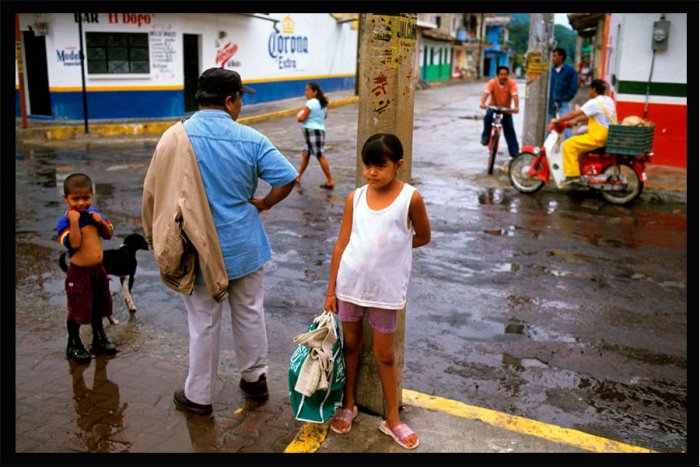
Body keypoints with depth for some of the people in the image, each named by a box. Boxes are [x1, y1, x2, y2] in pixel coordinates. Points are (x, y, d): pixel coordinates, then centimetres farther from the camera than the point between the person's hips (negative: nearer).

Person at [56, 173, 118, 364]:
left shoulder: (94, 212, 3)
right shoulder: (65, 221, -15)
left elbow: (108, 235, 7)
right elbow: (74, 244, -27)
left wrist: (101, 222, -10)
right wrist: (74, 221, -31)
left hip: (98, 270, 6)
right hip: (79, 273, -6)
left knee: (98, 307, 21)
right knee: (77, 311, 6)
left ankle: (99, 339, 40)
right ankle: (74, 345, 25)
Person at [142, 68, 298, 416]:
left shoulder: (175, 138, -10)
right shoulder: (250, 139, -9)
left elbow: (153, 192, -7)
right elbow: (287, 179, -10)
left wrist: (158, 239, 7)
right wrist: (264, 203, 8)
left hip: (200, 250, -1)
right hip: (245, 246, 1)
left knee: (203, 324, 10)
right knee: (250, 314, 18)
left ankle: (198, 396, 25)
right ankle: (255, 379, 34)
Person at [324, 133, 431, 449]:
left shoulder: (410, 198, -12)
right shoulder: (355, 198, -3)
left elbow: (423, 237, 3)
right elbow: (341, 244, 0)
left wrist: (393, 246, 2)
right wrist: (330, 290, 1)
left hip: (385, 288, -3)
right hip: (349, 283, 3)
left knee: (385, 354, 9)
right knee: (350, 344, 17)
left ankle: (392, 419, 26)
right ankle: (348, 405, 37)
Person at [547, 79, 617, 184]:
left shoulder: (594, 102, -13)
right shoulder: (609, 100, 14)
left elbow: (574, 114, -15)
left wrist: (555, 121, -11)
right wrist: (576, 121, 16)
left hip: (598, 137, -10)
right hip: (609, 137, 10)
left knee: (569, 145, -10)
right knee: (578, 144, 27)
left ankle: (572, 174, -14)